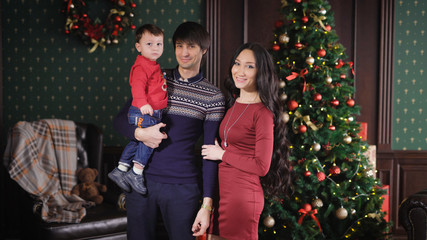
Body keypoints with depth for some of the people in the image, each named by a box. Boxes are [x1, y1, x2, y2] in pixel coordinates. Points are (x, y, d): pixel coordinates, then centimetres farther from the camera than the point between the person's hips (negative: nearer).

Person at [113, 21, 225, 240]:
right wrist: (139, 133, -14)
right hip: (141, 180, 2)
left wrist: (206, 205, -6)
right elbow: (119, 120, 9)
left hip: (182, 187, -1)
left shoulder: (213, 97, 1)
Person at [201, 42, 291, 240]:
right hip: (221, 193, 7)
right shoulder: (232, 103, 11)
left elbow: (262, 166, -16)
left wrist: (222, 154, -9)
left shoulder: (262, 113, -13)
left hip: (243, 197, -7)